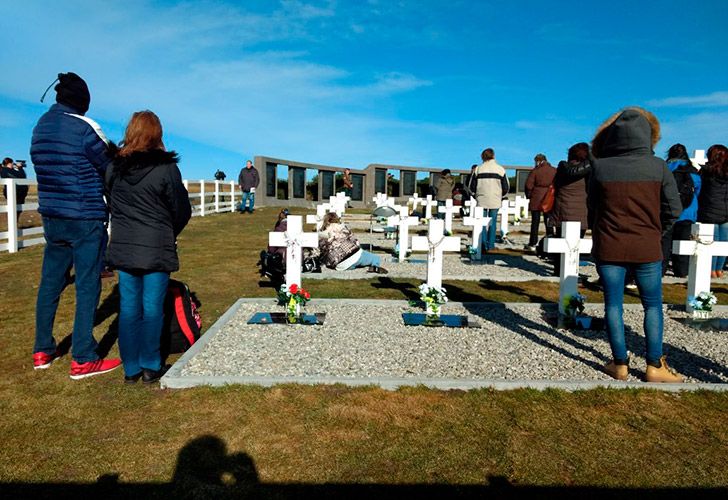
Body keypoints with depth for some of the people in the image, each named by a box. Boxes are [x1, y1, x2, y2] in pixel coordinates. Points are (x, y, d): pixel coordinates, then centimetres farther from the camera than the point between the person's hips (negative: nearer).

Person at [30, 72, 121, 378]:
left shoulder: (40, 127, 9)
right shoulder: (84, 127, -13)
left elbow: (42, 167, 12)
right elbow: (111, 168, -6)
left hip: (51, 217, 7)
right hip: (85, 220, -7)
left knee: (50, 283, 15)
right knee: (88, 287, -1)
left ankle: (43, 351, 26)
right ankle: (83, 360, 6)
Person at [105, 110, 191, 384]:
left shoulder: (114, 168, 3)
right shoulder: (166, 168, -10)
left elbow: (112, 203, 11)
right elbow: (182, 210, -3)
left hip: (123, 247, 4)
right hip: (157, 248, -4)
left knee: (128, 306, 10)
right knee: (152, 307, 4)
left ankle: (131, 368, 18)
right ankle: (150, 367, 13)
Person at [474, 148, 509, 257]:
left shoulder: (478, 169, -1)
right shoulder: (500, 169, -1)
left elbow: (473, 186, 2)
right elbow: (506, 188, 2)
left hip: (482, 200, 0)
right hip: (495, 201, 0)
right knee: (492, 223, 9)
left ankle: (483, 244, -4)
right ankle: (491, 245, 11)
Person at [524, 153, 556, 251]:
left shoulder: (535, 171, -6)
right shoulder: (554, 171, 4)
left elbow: (528, 185, -9)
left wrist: (529, 196, 4)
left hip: (536, 200, -3)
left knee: (535, 222, 2)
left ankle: (532, 244, 3)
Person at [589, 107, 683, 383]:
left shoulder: (600, 167, -6)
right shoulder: (658, 166, -6)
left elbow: (592, 208, 3)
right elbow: (673, 208, -2)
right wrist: (654, 230, 15)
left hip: (609, 248, 0)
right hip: (646, 249, 0)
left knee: (613, 305, 9)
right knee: (653, 306, 14)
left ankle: (620, 364, 16)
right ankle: (655, 367, 18)